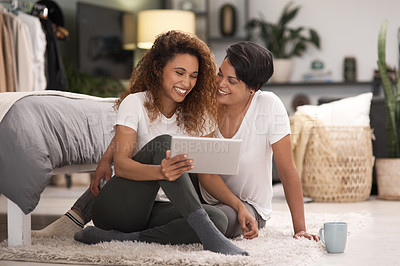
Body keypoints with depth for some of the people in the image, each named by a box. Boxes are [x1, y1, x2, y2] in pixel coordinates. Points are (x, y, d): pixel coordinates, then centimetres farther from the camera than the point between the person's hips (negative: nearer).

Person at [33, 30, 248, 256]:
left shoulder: (196, 114, 8)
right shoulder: (135, 103, -7)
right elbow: (121, 165, -20)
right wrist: (162, 172, -40)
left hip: (157, 209, 5)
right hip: (117, 209, -4)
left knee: (219, 218, -25)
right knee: (162, 144, -28)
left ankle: (124, 238, -28)